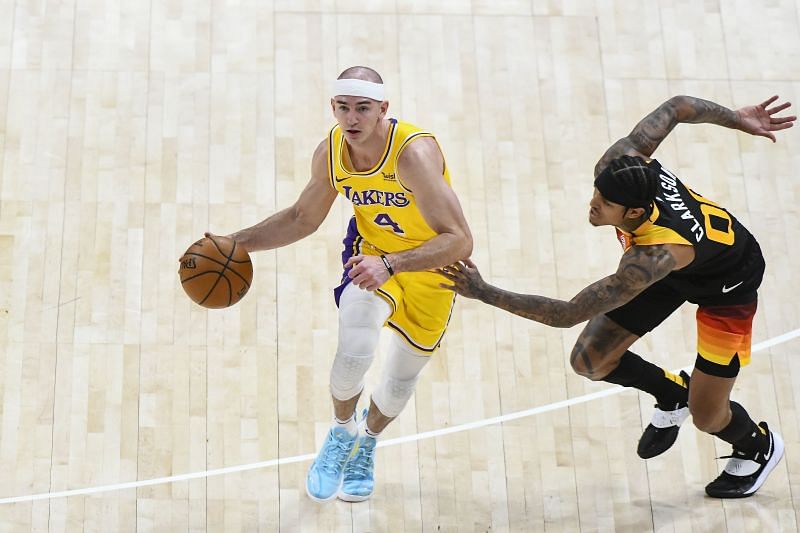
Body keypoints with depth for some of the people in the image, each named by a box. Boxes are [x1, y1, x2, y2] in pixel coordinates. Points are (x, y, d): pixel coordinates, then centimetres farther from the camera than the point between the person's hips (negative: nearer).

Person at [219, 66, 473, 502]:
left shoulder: (414, 152, -35)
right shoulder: (330, 151, -16)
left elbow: (459, 241, -39)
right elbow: (304, 217, 3)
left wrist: (390, 264, -51)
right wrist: (236, 243, -4)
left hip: (432, 268, -2)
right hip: (370, 253, 2)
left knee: (404, 374, 13)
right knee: (354, 351, -23)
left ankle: (366, 446, 47)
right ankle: (342, 433, 11)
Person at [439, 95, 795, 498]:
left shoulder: (654, 257, -46)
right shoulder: (620, 163, -31)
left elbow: (567, 315, -44)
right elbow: (677, 106, -13)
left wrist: (484, 293, -42)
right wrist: (736, 119, 5)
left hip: (728, 283, -7)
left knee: (706, 415, -2)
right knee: (588, 360, -3)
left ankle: (759, 447, 36)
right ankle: (672, 392, 28)